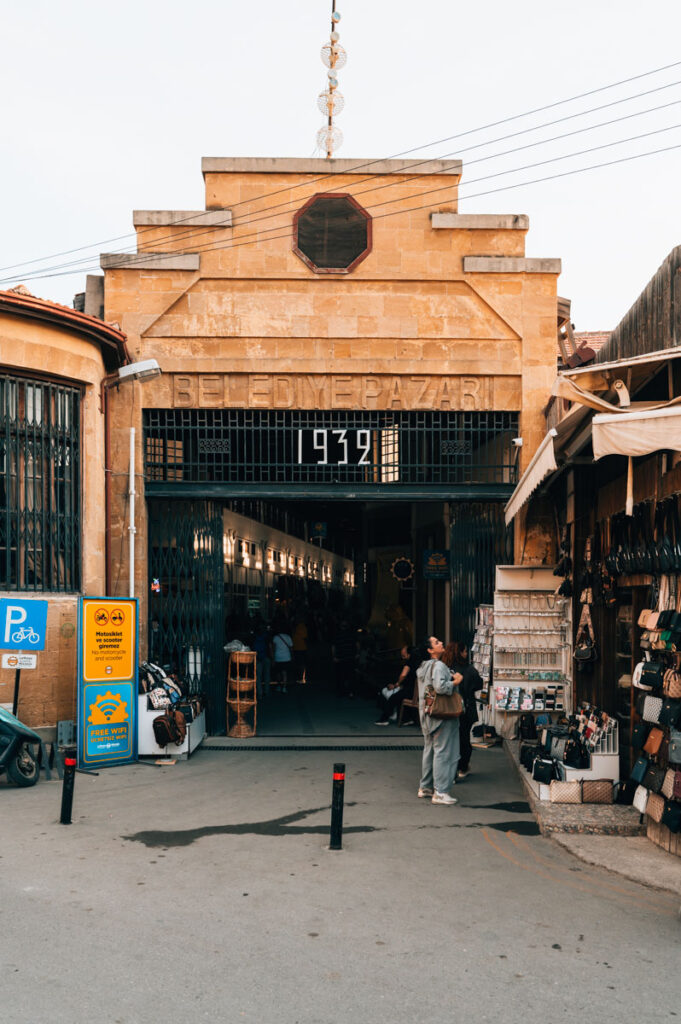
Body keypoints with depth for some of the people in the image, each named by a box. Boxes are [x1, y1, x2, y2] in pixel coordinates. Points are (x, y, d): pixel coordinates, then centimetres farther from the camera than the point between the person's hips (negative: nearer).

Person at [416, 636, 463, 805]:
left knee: (429, 750, 18)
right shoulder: (439, 666, -18)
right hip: (442, 715, -10)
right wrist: (456, 682, -16)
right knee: (443, 752, -5)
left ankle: (425, 787, 26)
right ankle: (440, 792, -5)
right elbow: (440, 687, -31)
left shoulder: (423, 667, 13)